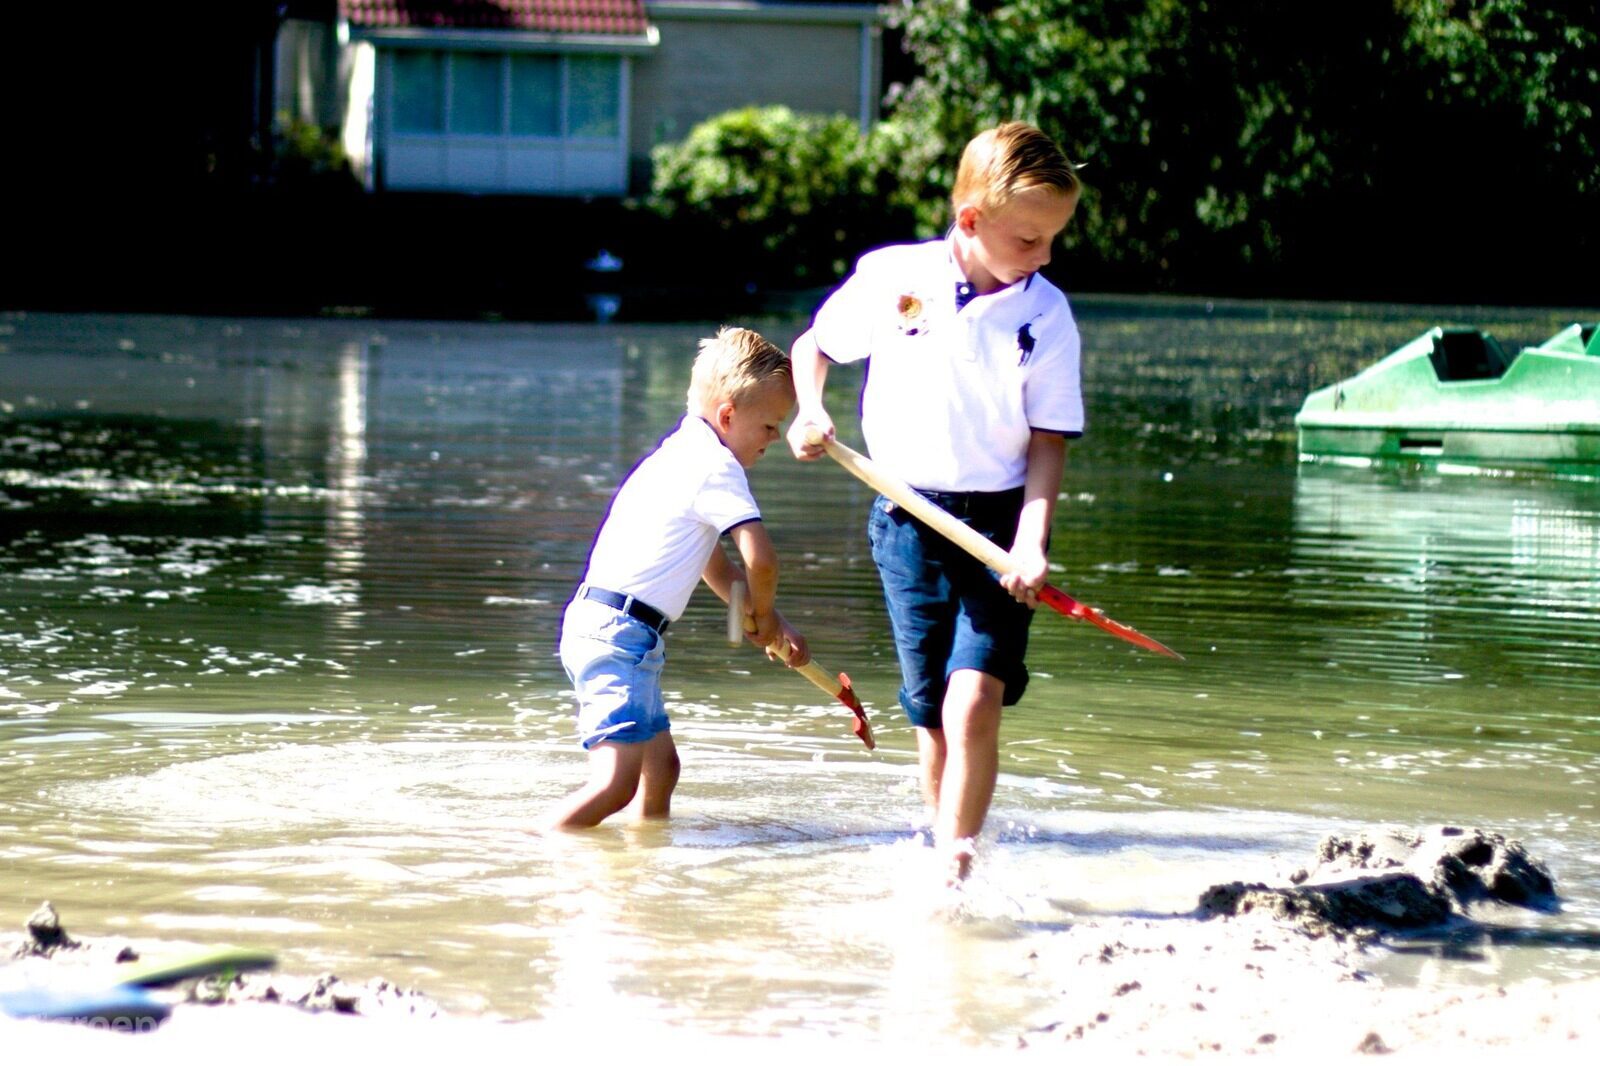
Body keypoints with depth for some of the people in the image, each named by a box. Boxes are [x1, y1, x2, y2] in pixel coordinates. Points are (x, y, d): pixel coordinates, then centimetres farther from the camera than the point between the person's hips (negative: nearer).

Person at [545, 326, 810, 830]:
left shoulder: (686, 451, 22)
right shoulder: (716, 466, -11)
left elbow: (718, 567, 27)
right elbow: (760, 560, -21)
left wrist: (770, 625, 18)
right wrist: (763, 617, 0)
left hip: (600, 625, 11)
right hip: (619, 633, -11)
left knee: (661, 764, 21)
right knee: (617, 782, -19)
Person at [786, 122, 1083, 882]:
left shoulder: (1046, 315, -4)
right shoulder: (890, 277, -2)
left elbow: (1048, 442, -3)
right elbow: (813, 346, 15)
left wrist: (1031, 542, -15)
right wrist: (809, 413, -3)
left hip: (999, 523, -1)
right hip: (908, 516, 1)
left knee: (975, 702, -16)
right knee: (931, 716, 6)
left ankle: (956, 867, -10)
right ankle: (943, 851, 21)